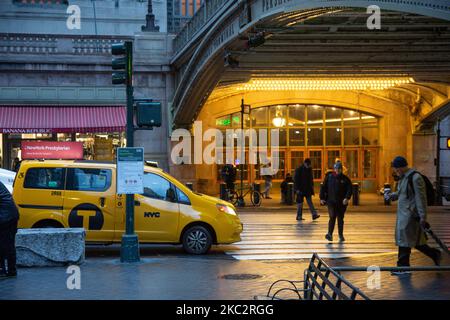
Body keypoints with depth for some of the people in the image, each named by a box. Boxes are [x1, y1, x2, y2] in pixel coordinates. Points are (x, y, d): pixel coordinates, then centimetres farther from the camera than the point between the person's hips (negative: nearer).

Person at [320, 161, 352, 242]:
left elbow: (349, 189, -1)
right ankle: (330, 234, -4)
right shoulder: (329, 177, 1)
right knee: (332, 217, -12)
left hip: (342, 202, 1)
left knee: (340, 218, 9)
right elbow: (323, 187, 5)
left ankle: (341, 235, 19)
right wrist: (322, 198, 1)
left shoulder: (345, 179, 2)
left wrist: (347, 198, -16)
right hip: (331, 202, -1)